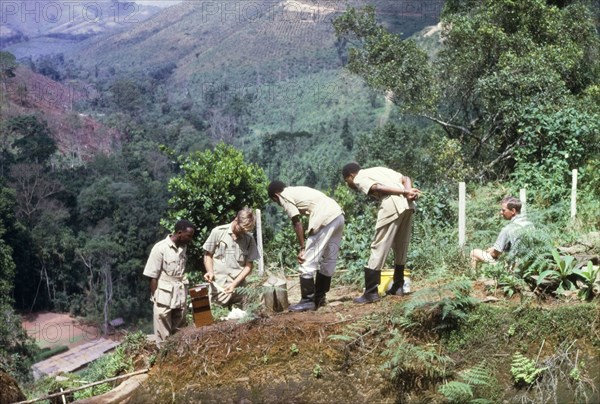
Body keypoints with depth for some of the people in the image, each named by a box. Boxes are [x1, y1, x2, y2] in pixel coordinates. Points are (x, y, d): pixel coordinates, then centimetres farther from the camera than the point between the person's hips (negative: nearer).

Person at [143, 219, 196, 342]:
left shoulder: (183, 247, 4)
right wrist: (155, 299, -12)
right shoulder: (160, 248, -15)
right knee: (164, 337, 2)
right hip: (164, 298, -6)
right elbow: (153, 277, -12)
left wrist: (184, 294, 11)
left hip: (180, 297, 6)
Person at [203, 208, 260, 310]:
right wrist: (210, 272, -9)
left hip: (239, 288, 2)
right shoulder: (218, 232, -1)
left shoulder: (249, 239, 3)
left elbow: (249, 266, 4)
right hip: (219, 287, -2)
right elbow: (208, 254, 8)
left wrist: (234, 284, -8)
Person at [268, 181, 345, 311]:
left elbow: (297, 223, -1)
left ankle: (308, 301, 5)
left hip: (325, 219, -9)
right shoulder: (298, 191, 30)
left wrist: (302, 248, 3)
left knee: (307, 263, 0)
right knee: (328, 262, 19)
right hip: (338, 215, 9)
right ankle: (319, 297, 30)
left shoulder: (284, 196, 6)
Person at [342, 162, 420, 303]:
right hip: (408, 204, 7)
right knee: (401, 247, 19)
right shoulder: (379, 170, 32)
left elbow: (379, 188, -8)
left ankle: (371, 293, -3)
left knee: (378, 248, -3)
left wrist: (405, 192, -12)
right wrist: (408, 192, 1)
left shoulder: (359, 178, 10)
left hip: (392, 205, -7)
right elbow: (406, 179, 19)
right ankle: (398, 286, 28)